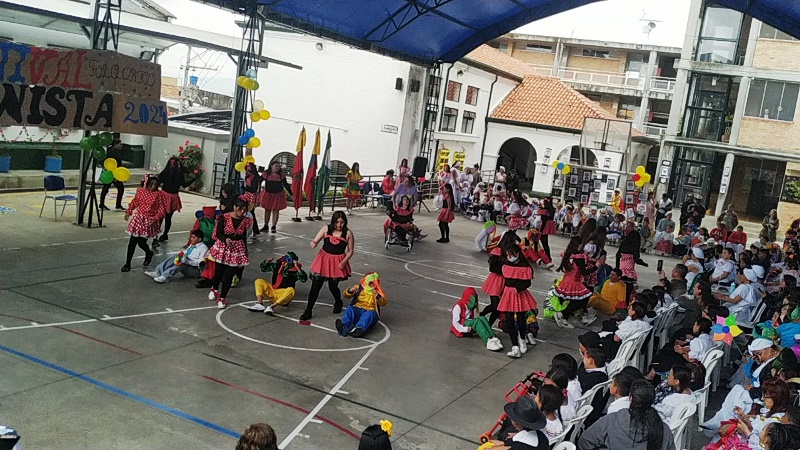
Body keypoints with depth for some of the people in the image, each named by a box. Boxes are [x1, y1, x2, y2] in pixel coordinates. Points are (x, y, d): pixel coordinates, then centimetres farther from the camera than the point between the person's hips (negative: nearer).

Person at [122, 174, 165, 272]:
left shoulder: (158, 194, -10)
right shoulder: (140, 191, 0)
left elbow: (162, 209, -7)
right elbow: (134, 202, 15)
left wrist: (156, 218, -17)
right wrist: (128, 212, 6)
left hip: (149, 221, -3)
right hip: (138, 218, 3)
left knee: (141, 243, -3)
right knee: (132, 242, 1)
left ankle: (149, 253, 32)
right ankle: (127, 263, 12)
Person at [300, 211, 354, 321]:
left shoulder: (348, 233, -7)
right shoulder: (326, 229, -5)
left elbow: (350, 251, -1)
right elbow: (314, 241, -4)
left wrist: (343, 262, -14)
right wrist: (313, 244, -29)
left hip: (338, 263, -1)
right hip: (324, 260, 1)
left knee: (333, 287, 7)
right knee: (315, 286, -3)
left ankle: (338, 302, 42)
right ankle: (308, 311, 6)